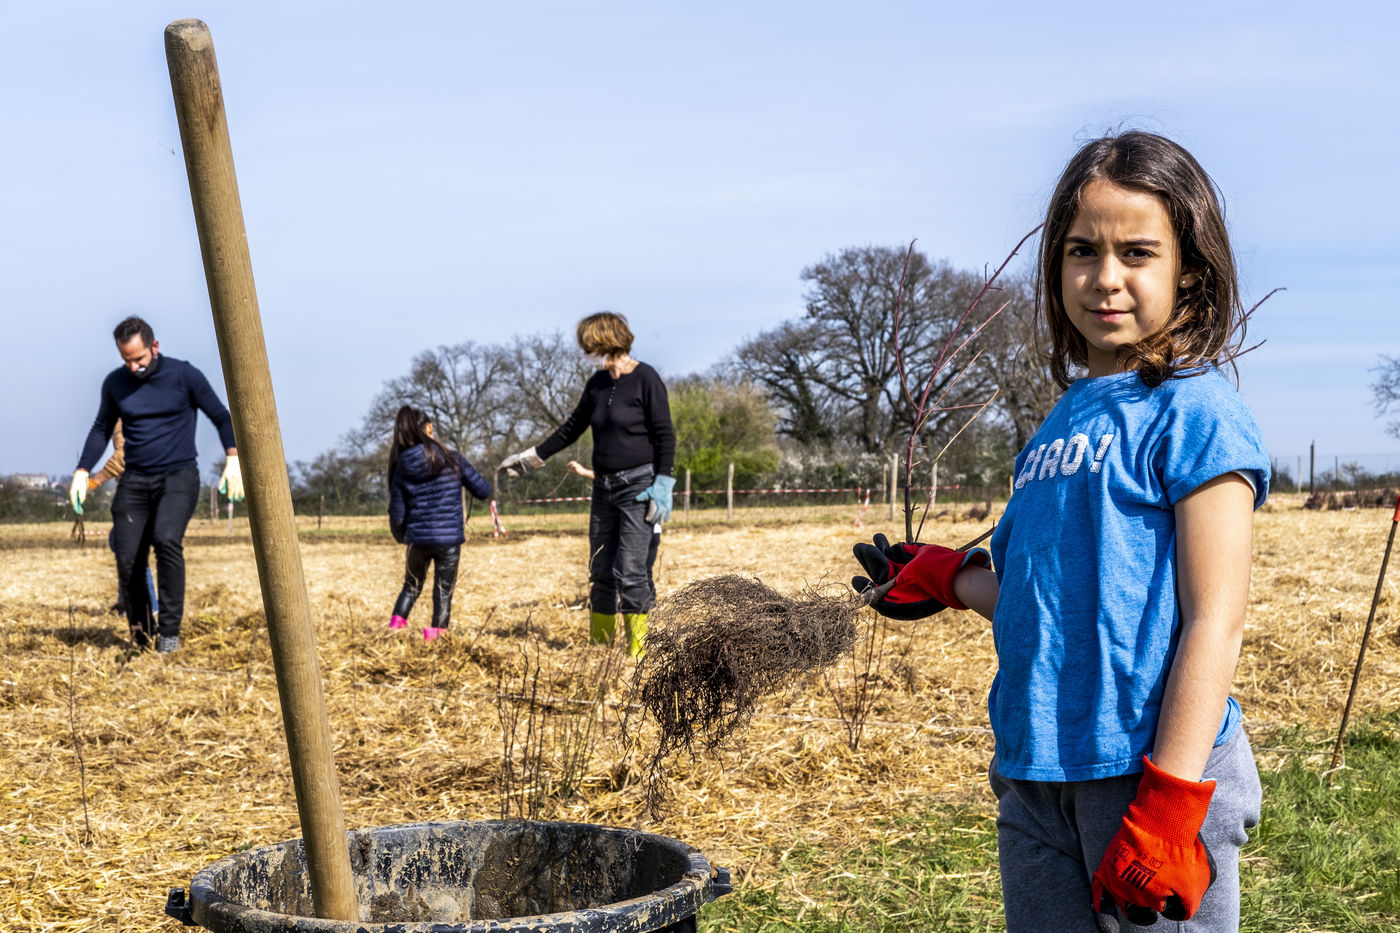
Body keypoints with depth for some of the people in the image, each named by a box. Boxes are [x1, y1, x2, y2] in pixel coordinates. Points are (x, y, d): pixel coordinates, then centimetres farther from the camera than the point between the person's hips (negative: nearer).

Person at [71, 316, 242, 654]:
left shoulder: (184, 375, -5)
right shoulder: (115, 383, 5)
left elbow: (222, 418, 0)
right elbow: (101, 430, 18)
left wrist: (233, 459, -15)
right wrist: (82, 472, 6)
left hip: (179, 477, -4)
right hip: (135, 481, 4)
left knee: (166, 539, -29)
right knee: (128, 562, -8)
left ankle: (170, 631, -21)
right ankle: (142, 640, 8)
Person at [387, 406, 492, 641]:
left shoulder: (402, 468, -2)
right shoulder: (452, 460, -7)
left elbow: (396, 513, 1)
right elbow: (483, 491, -2)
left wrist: (401, 537, 21)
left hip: (418, 540, 2)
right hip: (449, 539, -2)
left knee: (411, 588, 21)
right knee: (443, 594, 8)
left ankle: (394, 629, 10)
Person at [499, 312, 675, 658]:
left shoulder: (646, 380, -9)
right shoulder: (597, 383, 11)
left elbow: (665, 435, -10)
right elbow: (573, 427, 23)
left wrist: (663, 485, -16)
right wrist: (533, 457, 27)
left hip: (638, 486, -7)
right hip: (604, 487, 7)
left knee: (630, 570, -12)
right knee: (600, 571, 7)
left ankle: (638, 651, -6)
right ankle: (599, 647, 14)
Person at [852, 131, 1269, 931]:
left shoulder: (1193, 415, -8)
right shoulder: (1066, 419, 13)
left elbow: (1214, 623, -14)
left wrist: (1166, 806, -18)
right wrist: (948, 578, 25)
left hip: (1152, 770, -7)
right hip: (1036, 776, 7)